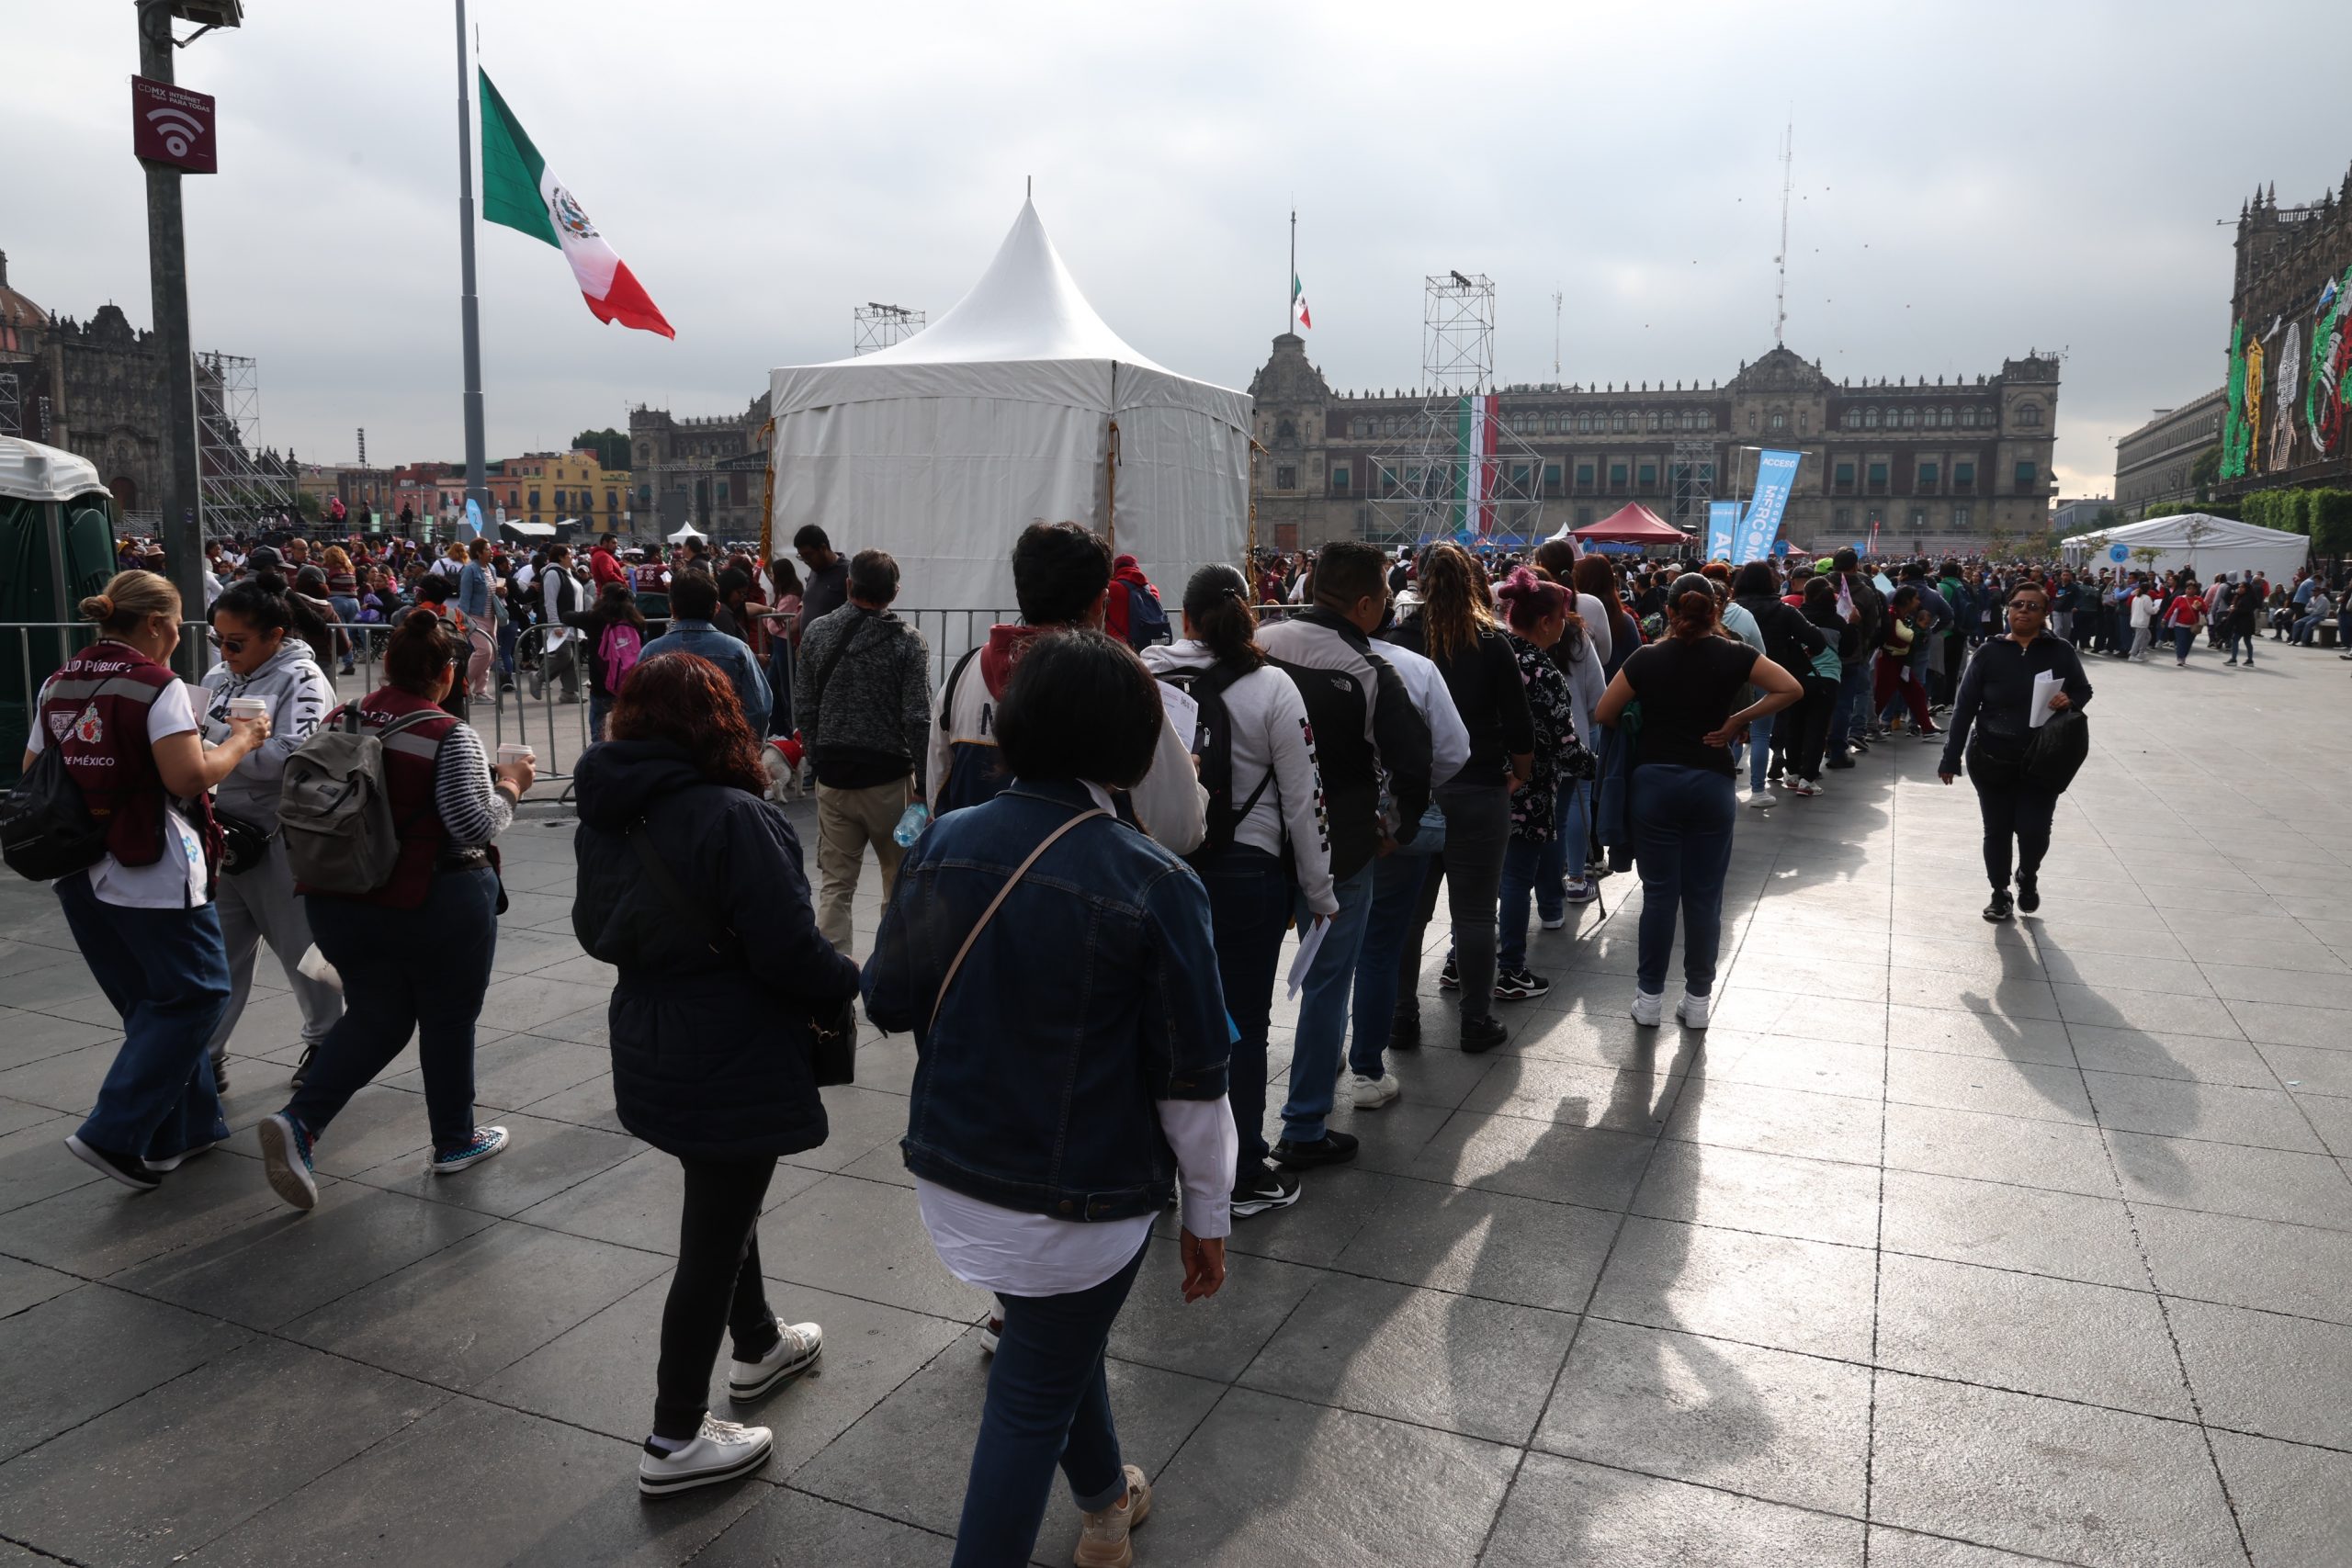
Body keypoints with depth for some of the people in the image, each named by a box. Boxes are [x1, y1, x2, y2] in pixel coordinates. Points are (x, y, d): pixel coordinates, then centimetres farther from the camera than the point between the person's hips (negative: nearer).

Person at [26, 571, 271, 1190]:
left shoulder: (57, 684, 9)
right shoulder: (158, 685, -13)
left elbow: (31, 773, 13)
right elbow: (188, 777, -20)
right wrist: (239, 743, -5)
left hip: (78, 875, 8)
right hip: (149, 874, -8)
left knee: (153, 1001, 17)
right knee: (196, 994, 4)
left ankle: (187, 1126, 24)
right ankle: (114, 1134, -1)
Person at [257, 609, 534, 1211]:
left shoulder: (338, 721, 1)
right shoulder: (451, 737, -17)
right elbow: (474, 825, -20)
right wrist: (509, 785, -4)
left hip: (340, 903, 5)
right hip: (437, 906, -5)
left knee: (374, 1017, 18)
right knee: (448, 1020, 13)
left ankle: (299, 1121, 0)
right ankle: (455, 1142, 26)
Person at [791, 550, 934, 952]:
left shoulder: (817, 632, 1)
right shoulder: (907, 641, -9)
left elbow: (804, 708, 6)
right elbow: (918, 720, -12)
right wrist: (923, 783, -5)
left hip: (832, 776, 3)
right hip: (889, 778, -3)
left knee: (836, 884, 9)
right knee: (901, 881, 13)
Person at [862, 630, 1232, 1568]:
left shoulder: (944, 844, -9)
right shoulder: (1156, 884, -19)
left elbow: (888, 1001, -1)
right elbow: (1191, 1078, -13)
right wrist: (1206, 1213, 0)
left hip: (953, 1171, 5)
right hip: (1083, 1195, -5)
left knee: (1060, 1341, 29)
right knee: (1033, 1394, 14)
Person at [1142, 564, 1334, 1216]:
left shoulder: (1143, 678, -3)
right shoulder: (1271, 687, -10)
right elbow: (1303, 798, -8)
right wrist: (1320, 893, 2)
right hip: (1247, 874, -3)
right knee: (1242, 1023, 7)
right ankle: (1243, 1178, 19)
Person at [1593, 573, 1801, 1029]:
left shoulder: (1648, 658, -4)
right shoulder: (1733, 655, -3)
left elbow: (1604, 713, -3)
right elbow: (1791, 688, -7)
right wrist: (1737, 720, -2)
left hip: (1655, 780, 0)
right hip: (1712, 782, 0)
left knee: (1659, 893, 6)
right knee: (1704, 895, 8)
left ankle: (1649, 998, 12)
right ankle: (1698, 999, 15)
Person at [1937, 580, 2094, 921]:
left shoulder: (2061, 652, -3)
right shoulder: (1989, 653, -4)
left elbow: (2084, 690, 10)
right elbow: (1965, 707, -3)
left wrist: (2069, 700, -16)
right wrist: (1951, 758, -5)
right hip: (1991, 761, 0)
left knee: (2034, 831, -4)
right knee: (1997, 830, 8)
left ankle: (2028, 877, 29)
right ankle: (2000, 893, 28)